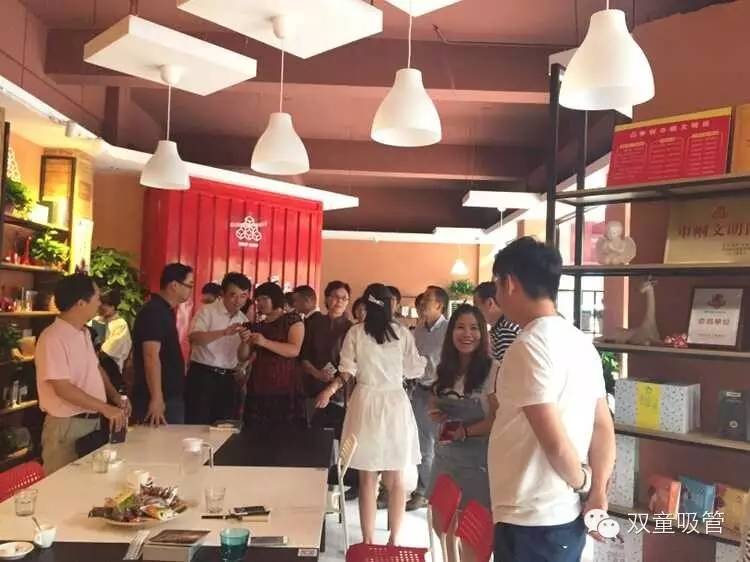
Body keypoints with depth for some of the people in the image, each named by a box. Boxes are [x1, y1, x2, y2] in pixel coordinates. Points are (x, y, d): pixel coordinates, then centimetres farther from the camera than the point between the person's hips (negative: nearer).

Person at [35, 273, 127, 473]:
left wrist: (116, 398, 5)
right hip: (67, 426, -8)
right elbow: (62, 388, -24)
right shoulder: (53, 338, -20)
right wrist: (106, 408, -23)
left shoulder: (84, 332, 9)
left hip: (92, 421, 9)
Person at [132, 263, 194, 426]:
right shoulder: (154, 312, -17)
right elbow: (151, 356, -25)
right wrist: (156, 399, -29)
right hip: (162, 398, -10)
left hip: (170, 395, 10)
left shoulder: (165, 311, 13)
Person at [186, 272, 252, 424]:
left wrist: (245, 341, -13)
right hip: (202, 376, -5)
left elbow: (242, 358, 7)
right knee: (197, 425, -1)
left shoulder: (244, 320, 10)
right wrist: (225, 332, -35)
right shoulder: (207, 311, -6)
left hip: (227, 379, 5)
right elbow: (194, 338, -24)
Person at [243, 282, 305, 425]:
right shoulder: (257, 326, 18)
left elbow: (294, 350, -12)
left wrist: (265, 342, -20)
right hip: (257, 387, 5)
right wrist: (245, 343, -4)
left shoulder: (292, 319, 2)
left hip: (283, 387, -5)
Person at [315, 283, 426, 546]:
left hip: (367, 402, 0)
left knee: (367, 479, 9)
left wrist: (329, 390, 2)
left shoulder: (355, 333, -2)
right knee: (396, 479, 11)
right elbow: (415, 370, 3)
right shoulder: (402, 333, -1)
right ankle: (394, 539, 19)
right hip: (395, 404, 1)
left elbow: (347, 371, -6)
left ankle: (368, 540, 16)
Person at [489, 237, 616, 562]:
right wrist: (598, 493, 4)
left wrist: (582, 483, -5)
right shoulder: (581, 342, 8)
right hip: (568, 517, 9)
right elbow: (604, 428, 9)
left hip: (530, 521, -8)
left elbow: (555, 442, -22)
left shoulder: (529, 346, -20)